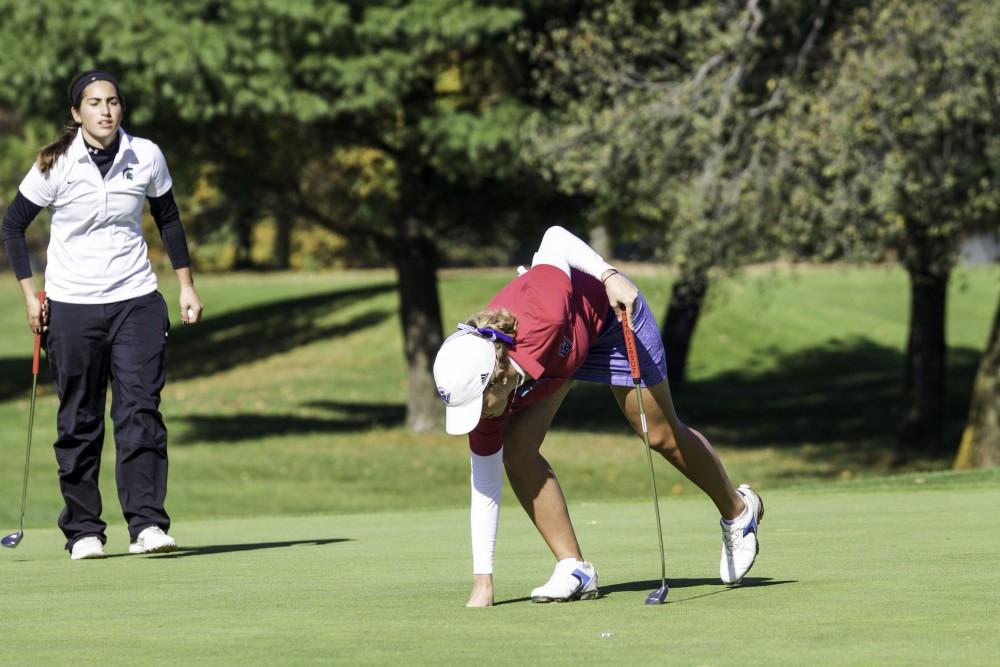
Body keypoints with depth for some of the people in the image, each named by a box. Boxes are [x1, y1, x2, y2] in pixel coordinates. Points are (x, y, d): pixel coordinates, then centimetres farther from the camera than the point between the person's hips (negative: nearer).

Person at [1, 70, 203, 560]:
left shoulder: (146, 157, 0)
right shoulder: (55, 166, -6)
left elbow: (168, 220, 15)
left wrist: (186, 285, 13)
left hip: (136, 300, 1)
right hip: (71, 306, -1)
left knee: (140, 409, -11)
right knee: (78, 422, 2)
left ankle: (147, 524, -14)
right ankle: (83, 531, 9)